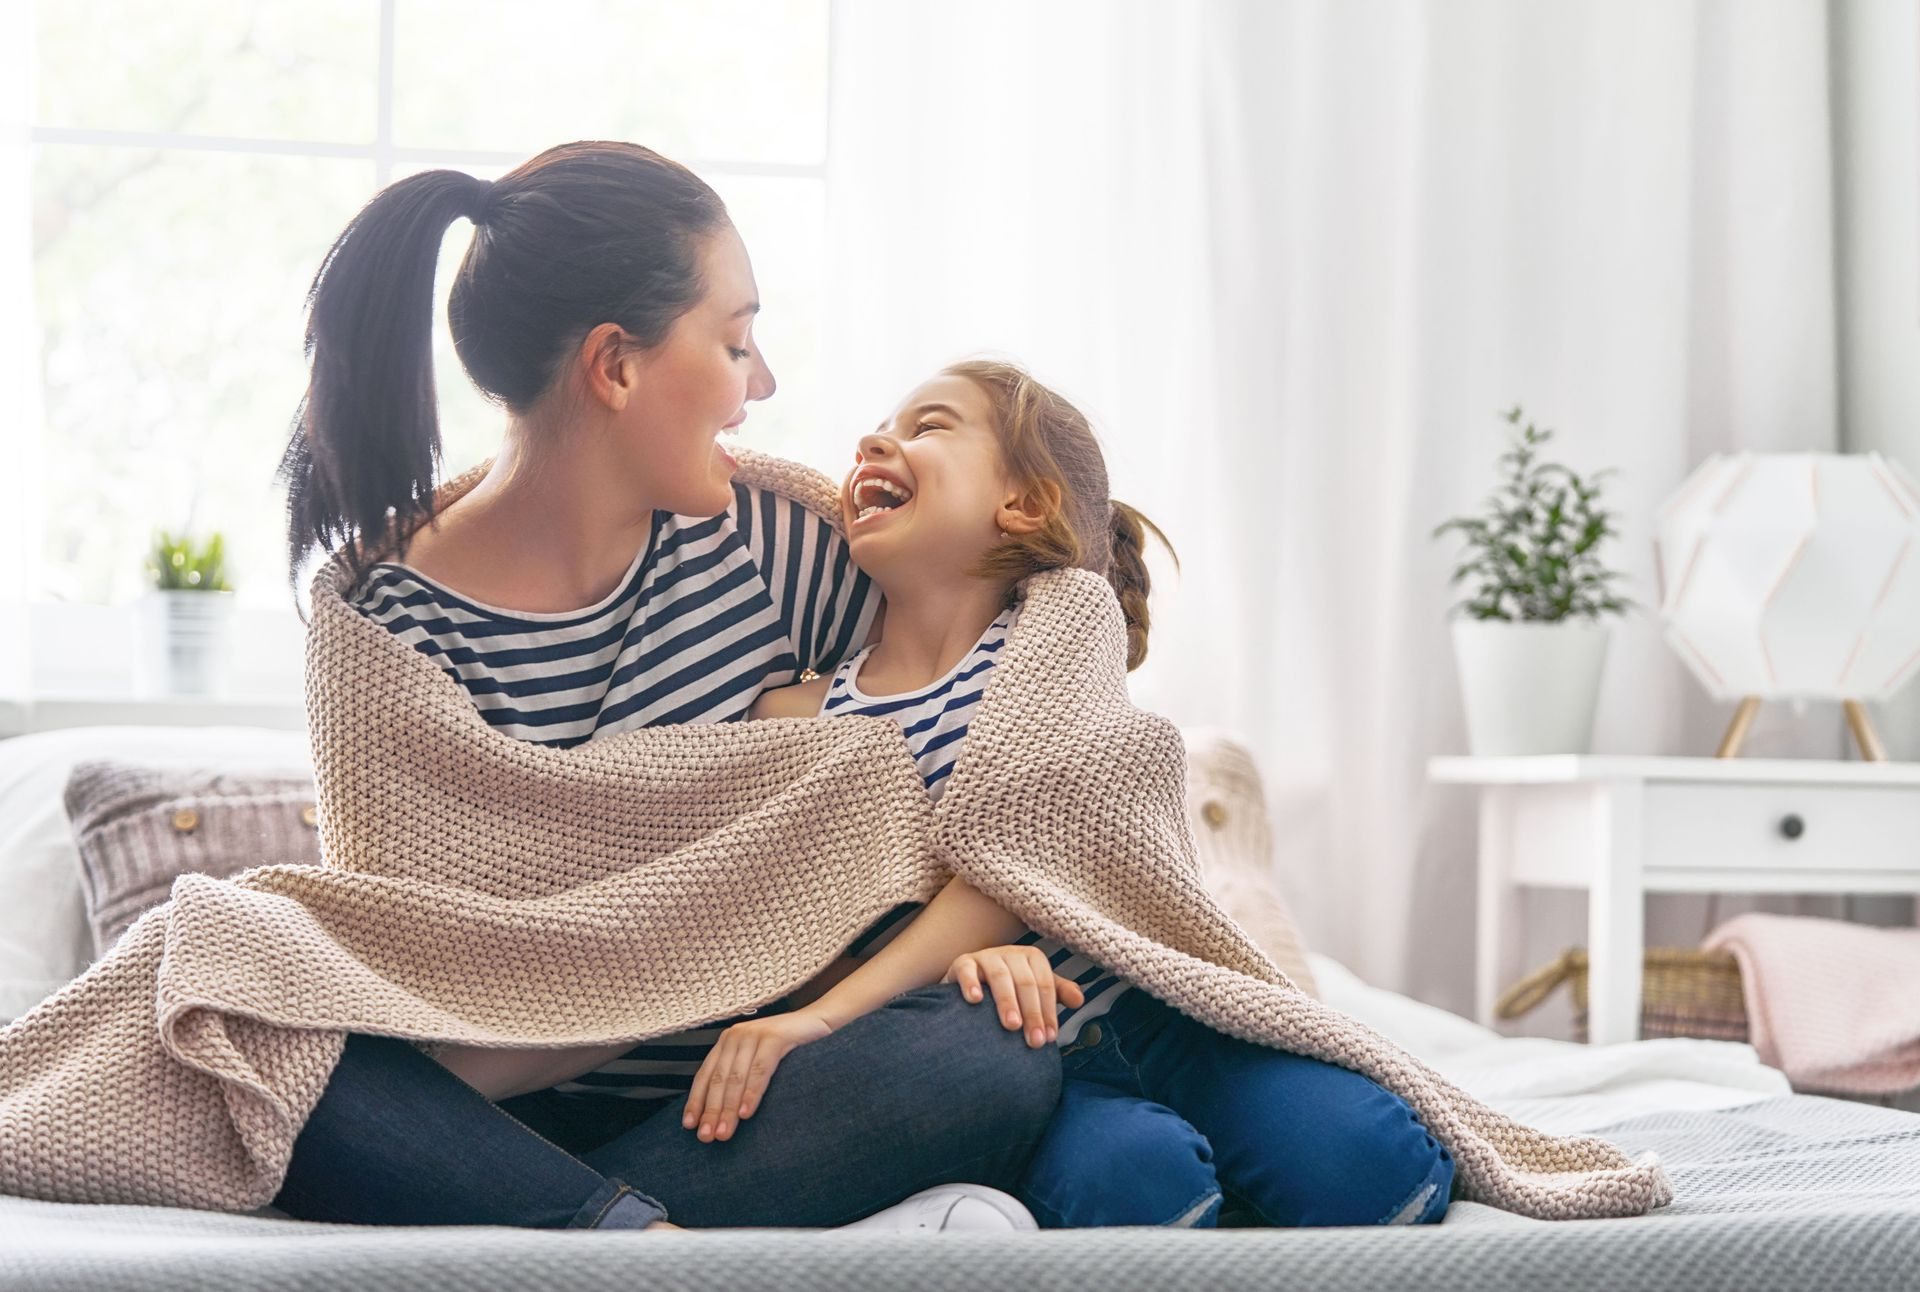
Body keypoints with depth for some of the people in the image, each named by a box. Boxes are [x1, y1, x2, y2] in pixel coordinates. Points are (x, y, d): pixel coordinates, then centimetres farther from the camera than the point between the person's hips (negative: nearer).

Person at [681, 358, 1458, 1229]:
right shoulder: (797, 716, 5)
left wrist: (828, 1012, -25)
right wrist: (954, 957, -24)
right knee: (1134, 1178, -34)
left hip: (1150, 1008, 1)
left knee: (1361, 1159, -24)